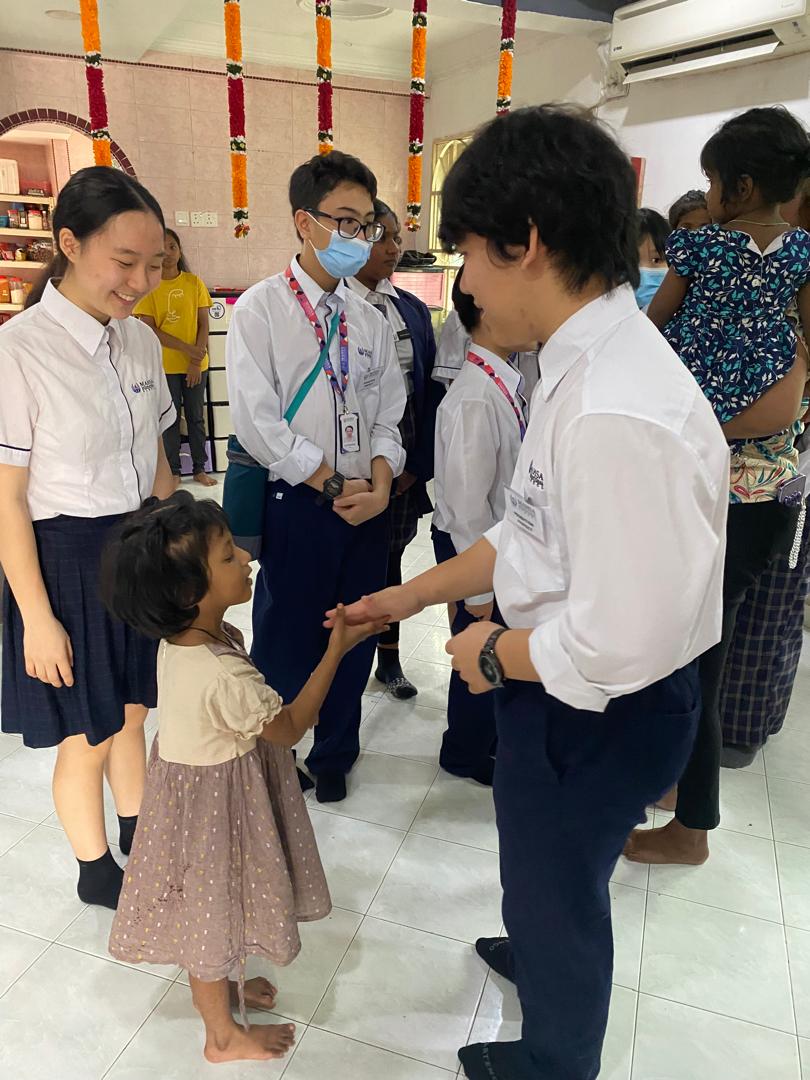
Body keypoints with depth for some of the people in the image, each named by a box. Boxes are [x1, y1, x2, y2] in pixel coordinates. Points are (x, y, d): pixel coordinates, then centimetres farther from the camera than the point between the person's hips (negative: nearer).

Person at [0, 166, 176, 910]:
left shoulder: (142, 340, 0)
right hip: (69, 560, -5)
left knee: (131, 712, 22)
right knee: (87, 738, 13)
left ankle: (137, 841, 45)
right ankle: (95, 870, 39)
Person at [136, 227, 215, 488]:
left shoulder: (194, 283, 1)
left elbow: (203, 324, 0)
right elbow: (149, 329, -8)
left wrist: (196, 361, -9)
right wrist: (186, 348, -17)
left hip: (196, 364, 2)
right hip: (165, 365, -1)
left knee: (196, 416, 9)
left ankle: (200, 468, 20)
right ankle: (173, 470, 18)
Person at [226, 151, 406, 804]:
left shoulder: (369, 320, 9)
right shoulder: (261, 309, -6)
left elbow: (388, 414, 7)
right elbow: (257, 423, -13)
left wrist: (380, 479, -11)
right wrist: (334, 485, -13)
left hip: (369, 501, 5)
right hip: (299, 504, -4)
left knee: (355, 636, 14)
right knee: (287, 640, 6)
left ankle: (335, 757, 37)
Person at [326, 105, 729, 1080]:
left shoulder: (620, 416, -35)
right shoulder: (584, 362, -3)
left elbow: (618, 644, -32)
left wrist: (495, 652, -14)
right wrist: (412, 596, 9)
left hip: (596, 709, -8)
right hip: (554, 685, 8)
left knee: (559, 884, 21)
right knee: (540, 860, 34)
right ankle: (535, 952, 68)